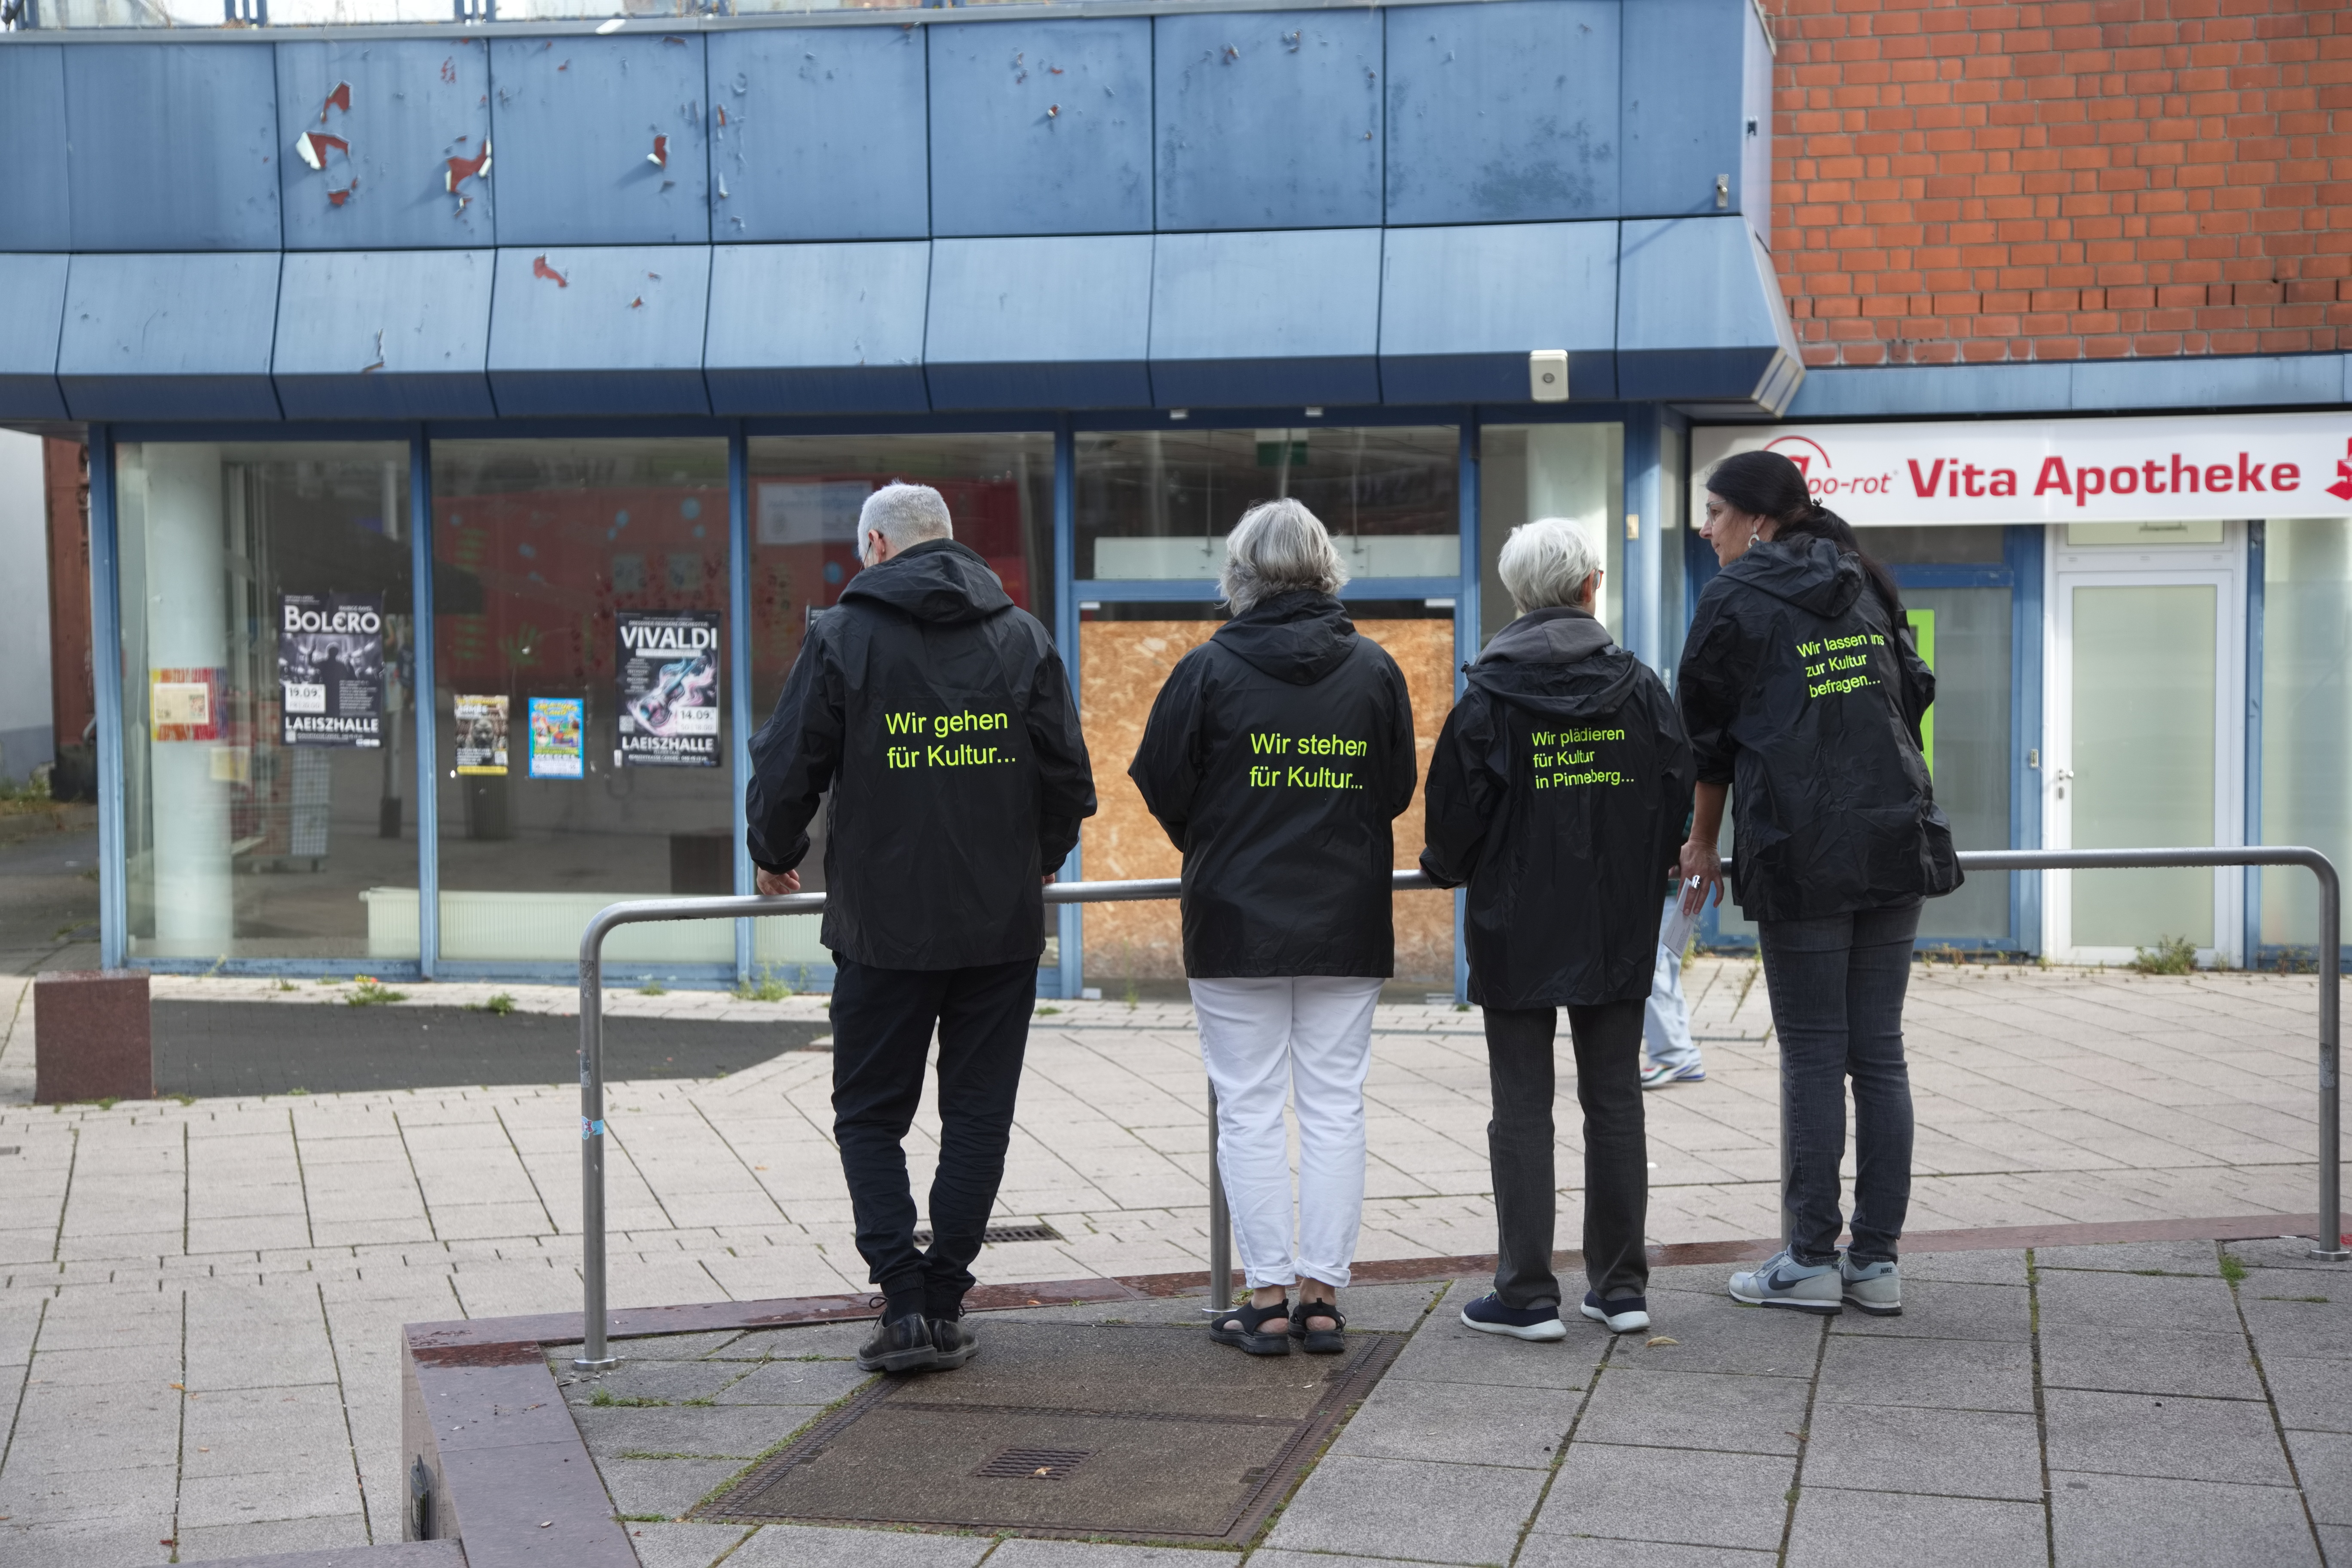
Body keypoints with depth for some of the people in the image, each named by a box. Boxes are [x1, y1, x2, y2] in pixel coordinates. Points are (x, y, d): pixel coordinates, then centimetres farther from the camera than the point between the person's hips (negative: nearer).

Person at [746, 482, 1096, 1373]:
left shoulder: (844, 635, -4)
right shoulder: (1023, 636, 5)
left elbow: (786, 766, -4)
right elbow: (1069, 776, 6)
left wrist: (775, 857, 15)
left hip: (885, 924, -2)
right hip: (1002, 925, 3)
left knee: (870, 1115, 8)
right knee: (978, 1114, 11)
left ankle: (905, 1304, -2)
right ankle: (945, 1304, 13)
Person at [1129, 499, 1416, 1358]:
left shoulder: (1209, 668, -8)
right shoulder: (1374, 669, 1)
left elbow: (1162, 787, -2)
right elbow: (1397, 789, 9)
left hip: (1237, 922, -2)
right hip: (1348, 924, 3)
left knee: (1249, 1110, 4)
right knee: (1335, 1107, 7)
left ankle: (1268, 1298, 5)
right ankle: (1321, 1294, 10)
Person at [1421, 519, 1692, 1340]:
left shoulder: (1490, 691, -8)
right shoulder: (1638, 684, 1)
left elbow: (1457, 807, -7)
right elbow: (1677, 793, 4)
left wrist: (1446, 868, 14)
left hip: (1518, 927, -3)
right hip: (1618, 930, 3)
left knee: (1522, 1109, 2)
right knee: (1615, 1101, 10)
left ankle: (1528, 1294, 4)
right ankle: (1621, 1287, 16)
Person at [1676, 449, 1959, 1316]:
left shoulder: (1734, 599, -2)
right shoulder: (1863, 587, 15)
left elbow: (1708, 734, 2)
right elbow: (1910, 699, 21)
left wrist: (1703, 845, 13)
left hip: (1801, 857, -5)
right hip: (1896, 847, 6)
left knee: (1812, 1057, 0)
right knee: (1880, 1054, 7)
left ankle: (1811, 1260, 5)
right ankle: (1877, 1260, 10)